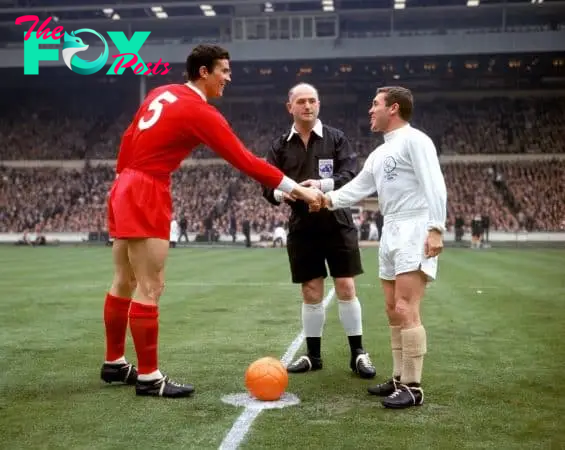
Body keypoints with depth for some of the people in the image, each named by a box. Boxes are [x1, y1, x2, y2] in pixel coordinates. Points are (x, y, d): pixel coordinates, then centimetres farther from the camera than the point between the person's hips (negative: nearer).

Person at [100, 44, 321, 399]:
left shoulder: (162, 93, 11)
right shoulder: (200, 113, -15)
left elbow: (129, 138, 16)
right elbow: (245, 160, -16)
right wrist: (296, 189, -11)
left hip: (127, 191, 10)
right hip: (147, 197, -10)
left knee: (124, 283, 16)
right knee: (150, 288, -4)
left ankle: (115, 363, 27)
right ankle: (148, 377, 3)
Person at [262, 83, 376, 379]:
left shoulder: (336, 138, 0)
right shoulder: (280, 146, 6)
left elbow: (350, 174, -11)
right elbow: (267, 185, 2)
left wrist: (323, 184, -29)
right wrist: (279, 193, -21)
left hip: (337, 224, -2)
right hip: (302, 227, 2)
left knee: (346, 288, -1)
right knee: (311, 292, 8)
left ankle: (358, 354, 11)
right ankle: (313, 355, 20)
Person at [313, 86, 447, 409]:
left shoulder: (414, 140, -6)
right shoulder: (379, 154, 21)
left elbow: (434, 186, -15)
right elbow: (358, 188, 20)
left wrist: (436, 229, -23)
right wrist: (328, 200, 4)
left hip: (415, 233, -10)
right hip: (391, 234, 10)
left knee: (406, 310, -14)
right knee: (394, 311, 11)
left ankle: (413, 388, -8)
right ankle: (400, 379, 20)